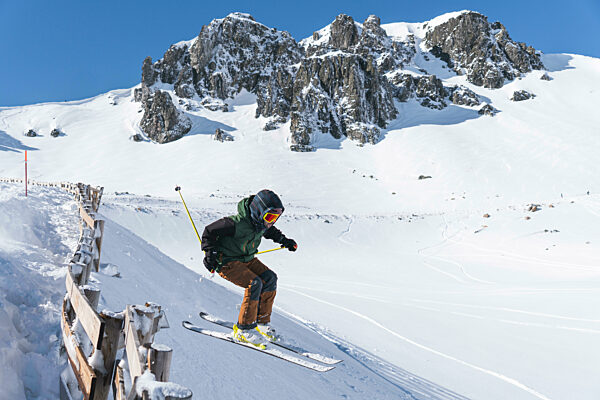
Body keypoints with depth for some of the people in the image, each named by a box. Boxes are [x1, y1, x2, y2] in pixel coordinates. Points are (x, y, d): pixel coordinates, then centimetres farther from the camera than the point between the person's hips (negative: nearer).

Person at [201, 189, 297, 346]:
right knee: (254, 284, -26)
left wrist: (284, 240, 13)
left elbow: (270, 231, 21)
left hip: (247, 259, 8)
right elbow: (209, 231, -21)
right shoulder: (238, 224, -31)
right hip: (227, 262, -8)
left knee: (270, 278, -8)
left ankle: (262, 322, 4)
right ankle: (244, 330, -14)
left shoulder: (261, 222, -7)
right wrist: (210, 254, -26)